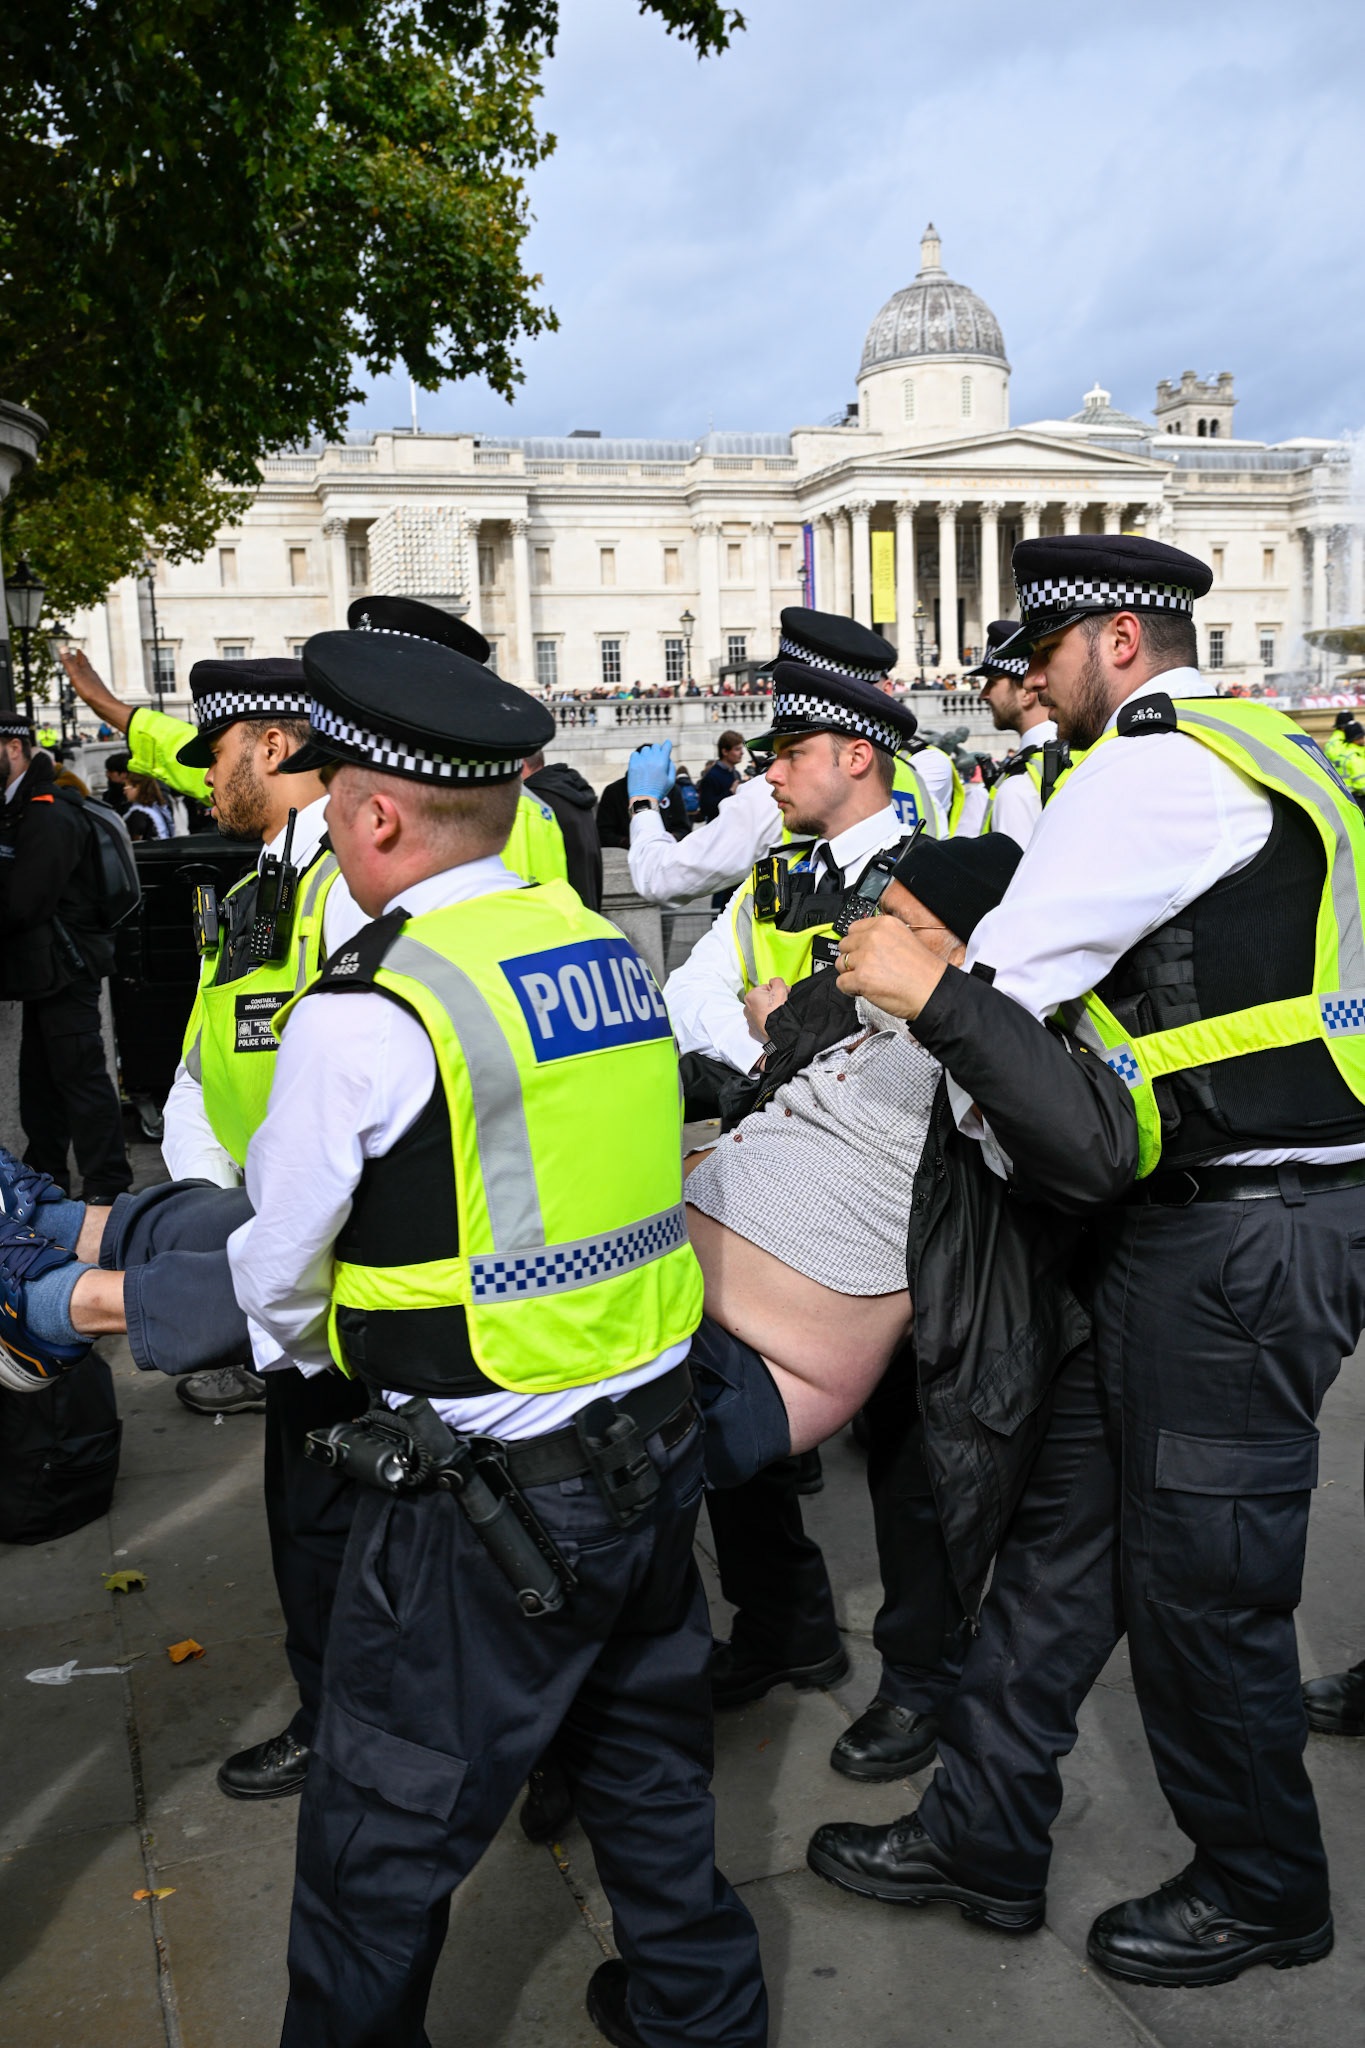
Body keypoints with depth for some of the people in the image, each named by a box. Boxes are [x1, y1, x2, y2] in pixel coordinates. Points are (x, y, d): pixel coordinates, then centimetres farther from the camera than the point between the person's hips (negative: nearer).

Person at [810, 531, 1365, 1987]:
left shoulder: (1157, 763, -15)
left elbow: (1011, 974, -15)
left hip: (1236, 1247, -10)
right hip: (1179, 1224, 10)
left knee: (1199, 1582, 6)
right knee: (1067, 1532, 15)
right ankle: (984, 1838, 28)